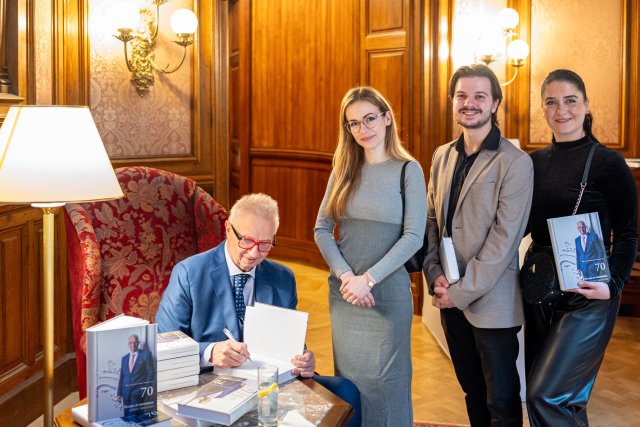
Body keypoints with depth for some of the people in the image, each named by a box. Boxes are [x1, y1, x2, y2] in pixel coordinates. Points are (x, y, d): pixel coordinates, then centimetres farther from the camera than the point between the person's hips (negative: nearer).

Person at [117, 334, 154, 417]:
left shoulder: (146, 354, 1)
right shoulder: (124, 358, 16)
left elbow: (151, 372, -1)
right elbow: (122, 377, 16)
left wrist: (146, 388, -8)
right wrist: (119, 393, 11)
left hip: (139, 392, -5)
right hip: (126, 393, 5)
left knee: (136, 417, -17)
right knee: (127, 416, 2)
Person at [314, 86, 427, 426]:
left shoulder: (408, 170, -4)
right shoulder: (344, 169, 7)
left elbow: (413, 236, -11)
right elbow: (322, 229, 3)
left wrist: (368, 278, -17)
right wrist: (346, 276, -11)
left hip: (387, 293, -4)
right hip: (343, 292, 4)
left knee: (385, 381, 5)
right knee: (348, 376, 13)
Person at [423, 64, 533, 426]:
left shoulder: (515, 163, -12)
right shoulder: (443, 156, 9)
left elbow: (504, 238, -16)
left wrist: (463, 292, -15)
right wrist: (435, 273, -3)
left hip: (491, 301, -6)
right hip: (450, 297, 6)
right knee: (472, 390, 19)